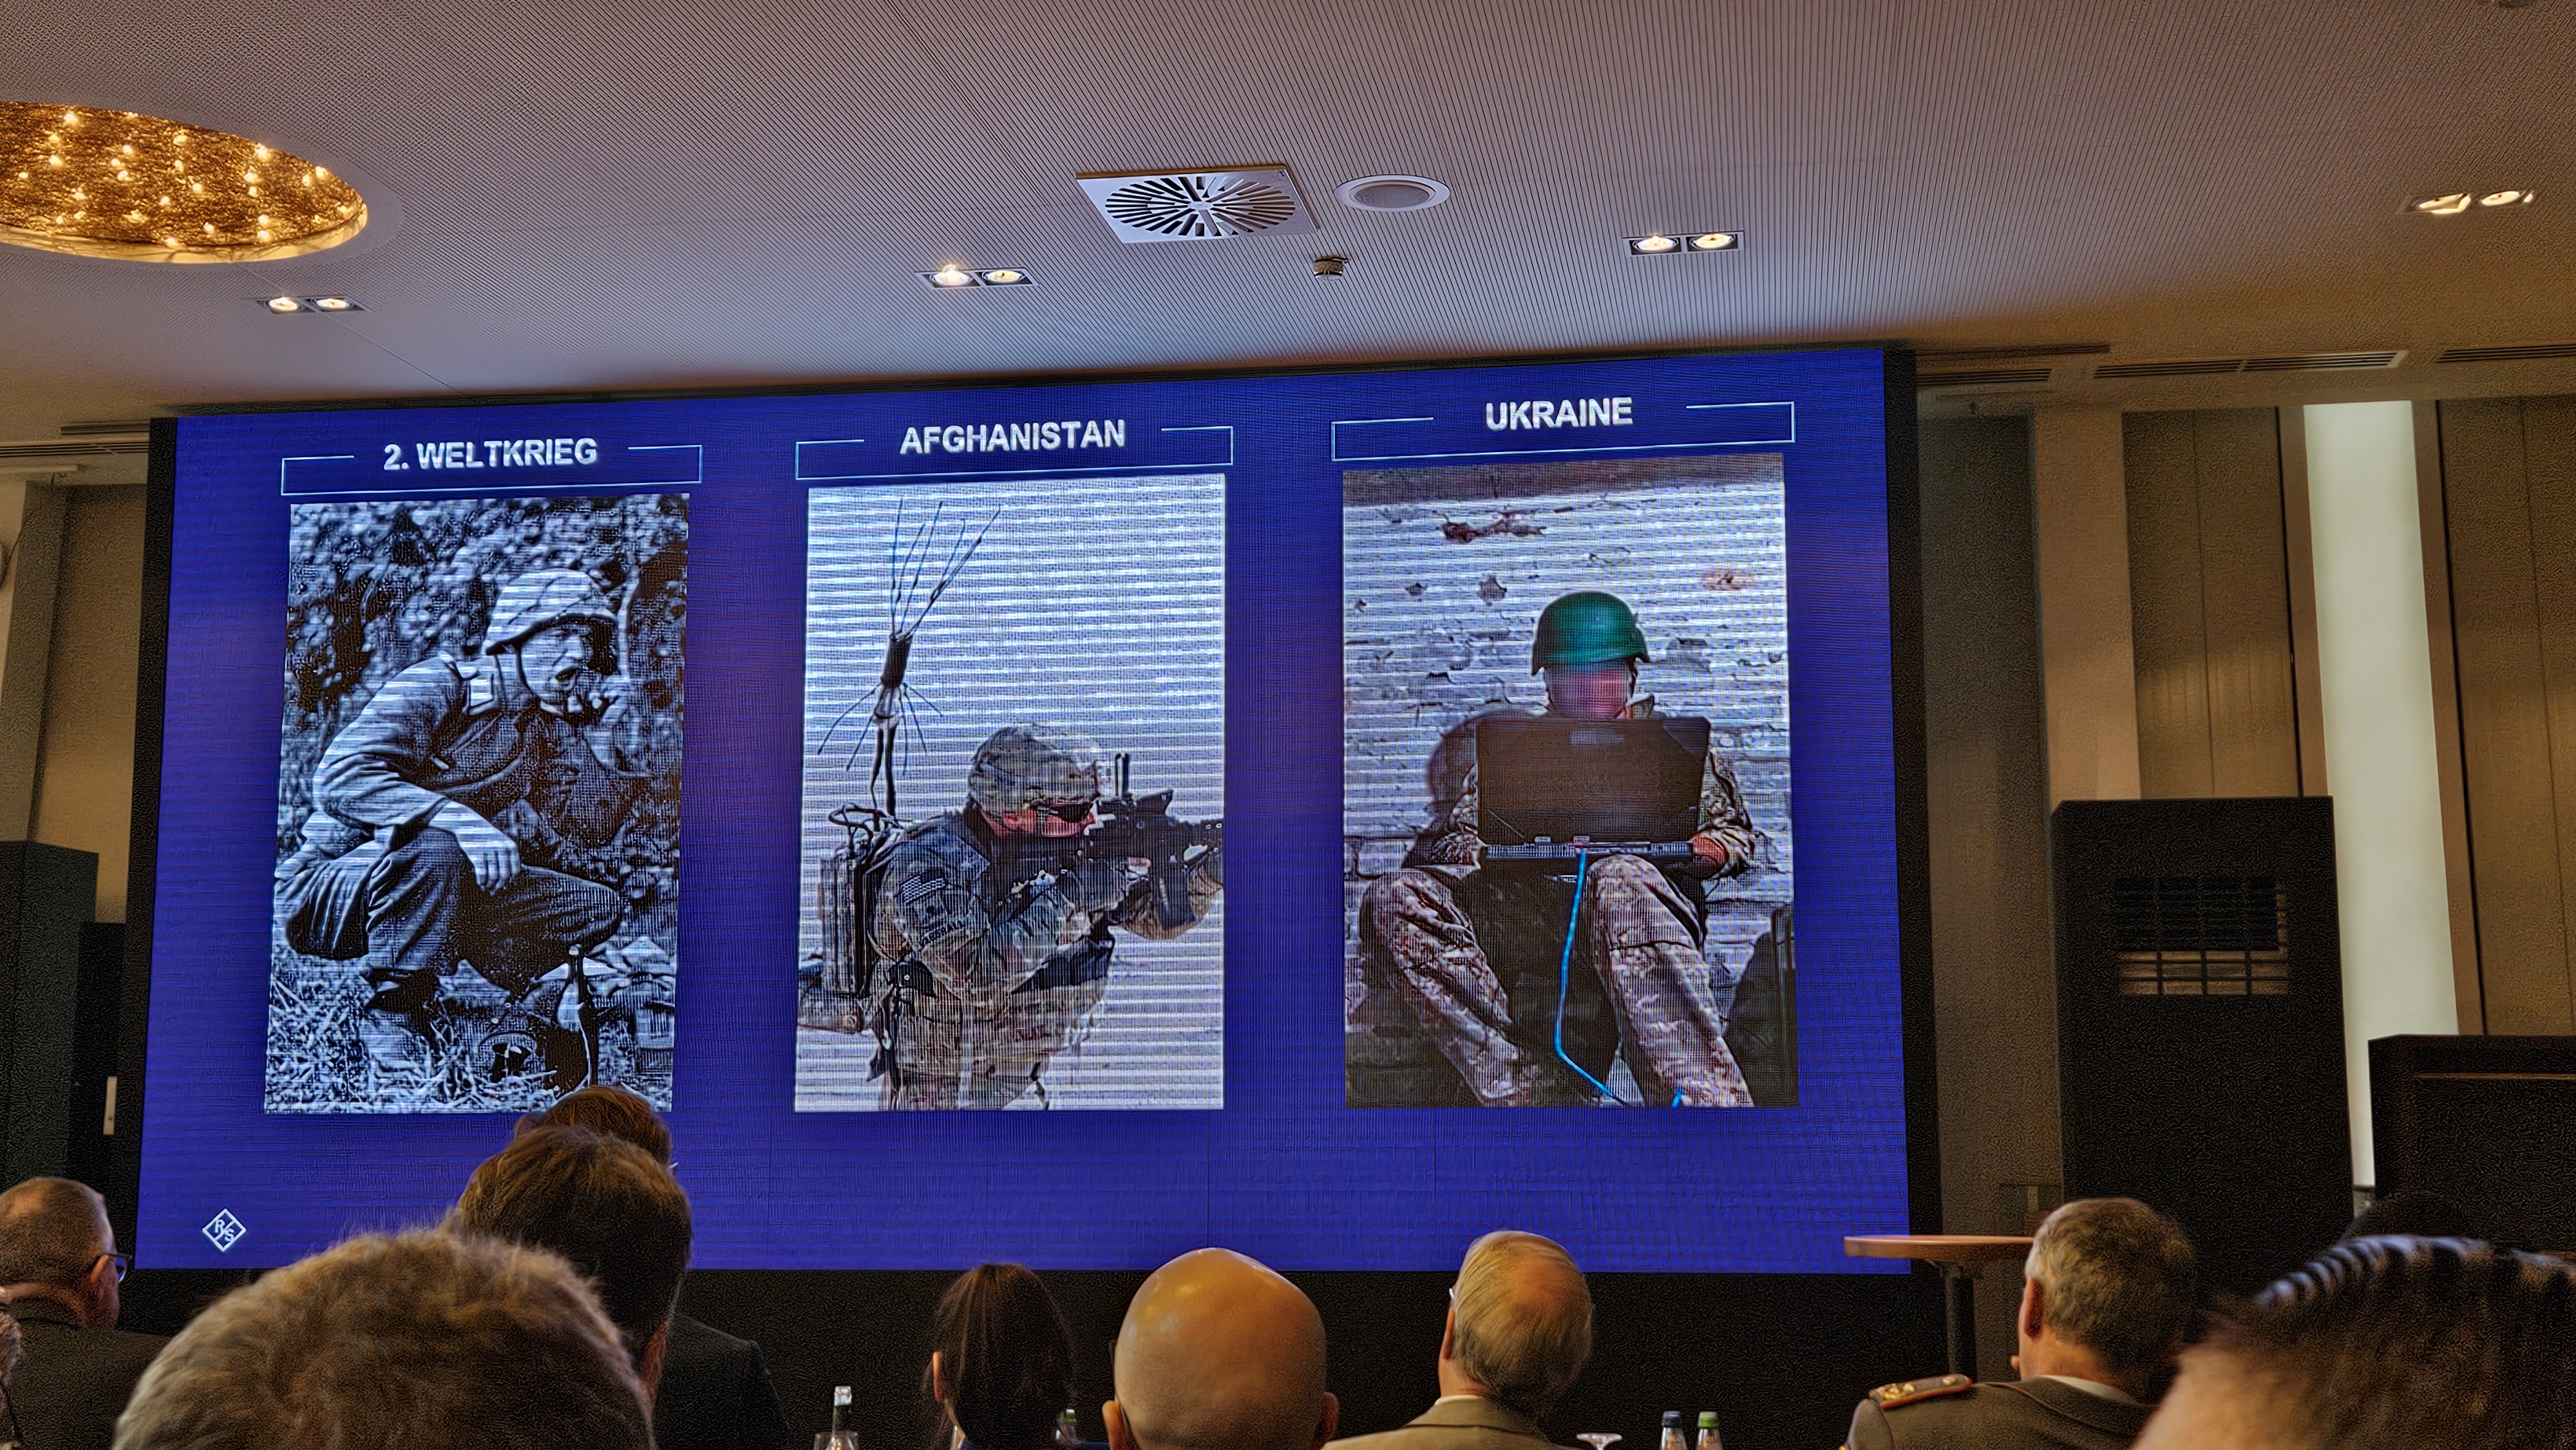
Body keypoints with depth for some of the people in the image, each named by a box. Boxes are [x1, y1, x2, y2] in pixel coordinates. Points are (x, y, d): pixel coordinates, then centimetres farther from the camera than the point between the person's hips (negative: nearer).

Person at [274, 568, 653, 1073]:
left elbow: (590, 827, 0)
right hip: (324, 897, -6)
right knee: (434, 849, -39)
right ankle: (392, 1012, -21)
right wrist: (458, 816, -40)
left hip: (452, 899, 6)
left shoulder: (549, 726, 7)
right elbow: (340, 777, -29)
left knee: (601, 906, -3)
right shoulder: (440, 685, -15)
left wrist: (611, 723, -4)